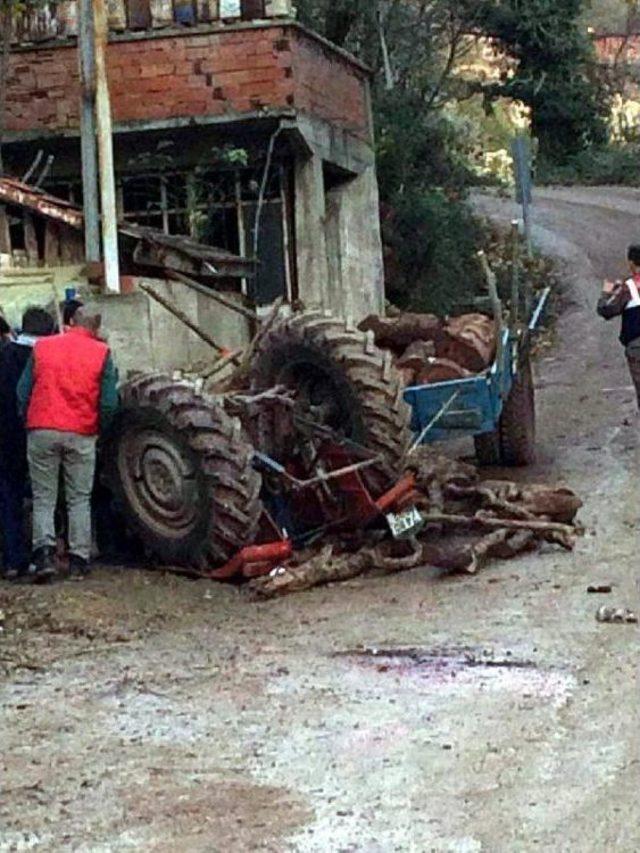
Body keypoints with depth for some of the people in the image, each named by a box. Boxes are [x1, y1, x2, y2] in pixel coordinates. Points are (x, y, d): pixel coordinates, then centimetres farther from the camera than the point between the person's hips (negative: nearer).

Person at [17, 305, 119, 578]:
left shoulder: (41, 347, 5)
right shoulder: (101, 353, 0)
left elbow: (23, 392, 4)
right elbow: (109, 402, -3)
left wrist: (29, 421, 18)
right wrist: (99, 428, 14)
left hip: (41, 431, 1)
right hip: (81, 434, -1)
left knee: (43, 497, 8)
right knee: (79, 499, 10)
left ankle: (44, 549, -9)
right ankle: (79, 558, 8)